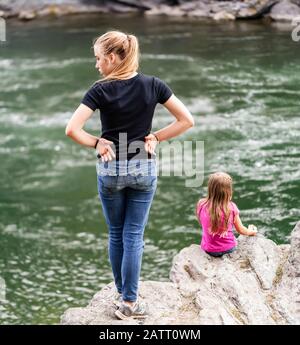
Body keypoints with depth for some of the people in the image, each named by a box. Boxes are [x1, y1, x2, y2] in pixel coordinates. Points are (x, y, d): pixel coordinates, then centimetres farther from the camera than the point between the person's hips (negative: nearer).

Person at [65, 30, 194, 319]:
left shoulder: (101, 90, -12)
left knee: (116, 235, 15)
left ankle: (122, 293, 27)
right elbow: (187, 120, -4)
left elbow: (71, 130, -19)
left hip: (110, 169, -1)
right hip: (144, 168, 1)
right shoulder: (152, 85, -5)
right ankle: (129, 303, 8)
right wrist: (155, 137, -1)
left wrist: (97, 143, -4)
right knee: (134, 236, 6)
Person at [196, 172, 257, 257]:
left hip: (208, 249, 2)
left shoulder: (201, 205, -14)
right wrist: (250, 232, 21)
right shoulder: (231, 207, -15)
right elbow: (240, 230, -1)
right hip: (228, 249, -2)